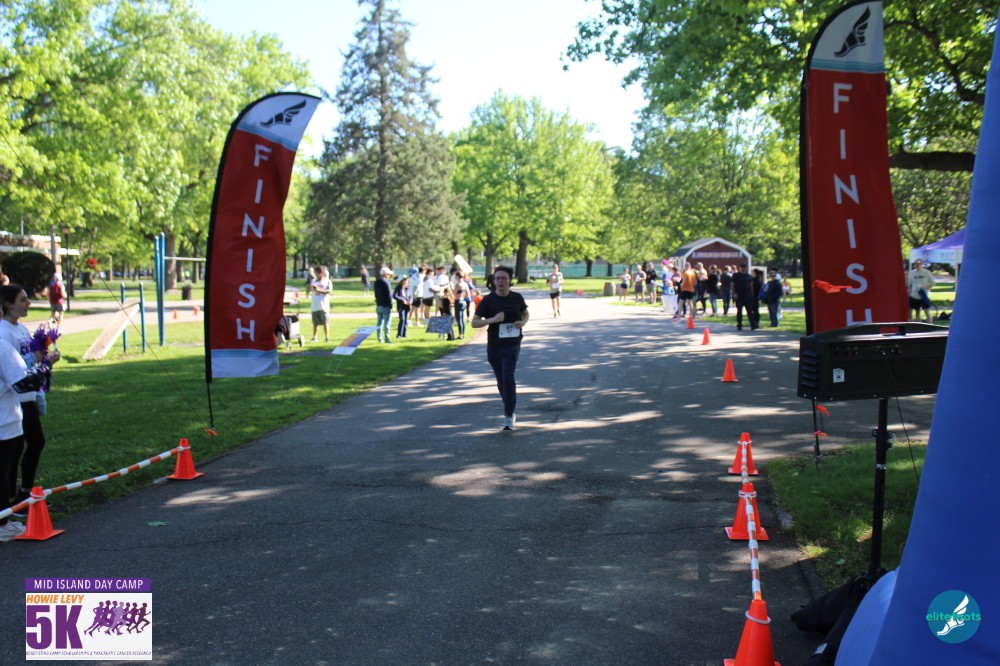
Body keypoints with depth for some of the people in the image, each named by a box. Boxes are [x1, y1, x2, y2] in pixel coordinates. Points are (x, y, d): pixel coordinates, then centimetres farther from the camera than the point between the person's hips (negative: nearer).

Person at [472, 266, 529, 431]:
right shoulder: (488, 300, -4)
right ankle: (510, 411, 33)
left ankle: (508, 417, -15)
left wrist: (523, 322, -5)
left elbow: (525, 313, 18)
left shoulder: (517, 298, 0)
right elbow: (474, 322, -5)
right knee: (501, 380, 12)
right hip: (494, 345, 2)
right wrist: (493, 319, -20)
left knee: (508, 377, -17)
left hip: (512, 344, -2)